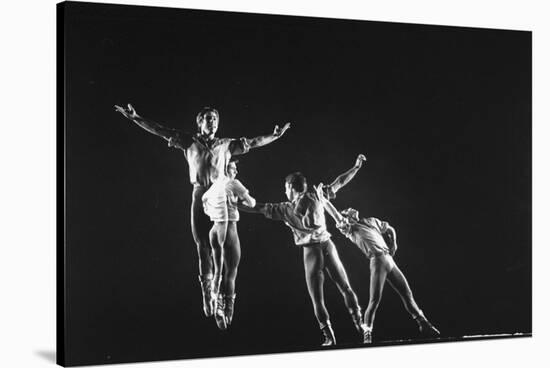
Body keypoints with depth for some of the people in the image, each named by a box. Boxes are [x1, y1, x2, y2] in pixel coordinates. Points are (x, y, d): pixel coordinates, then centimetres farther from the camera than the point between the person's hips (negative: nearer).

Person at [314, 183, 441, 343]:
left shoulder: (372, 221, 18)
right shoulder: (351, 231, 5)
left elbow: (390, 230, 32)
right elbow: (335, 214, -3)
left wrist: (393, 246, 20)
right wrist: (321, 198, -4)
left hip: (390, 260, 5)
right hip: (378, 262, -5)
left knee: (407, 294, 8)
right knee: (375, 300, -16)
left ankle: (424, 325, 18)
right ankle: (367, 334, -10)